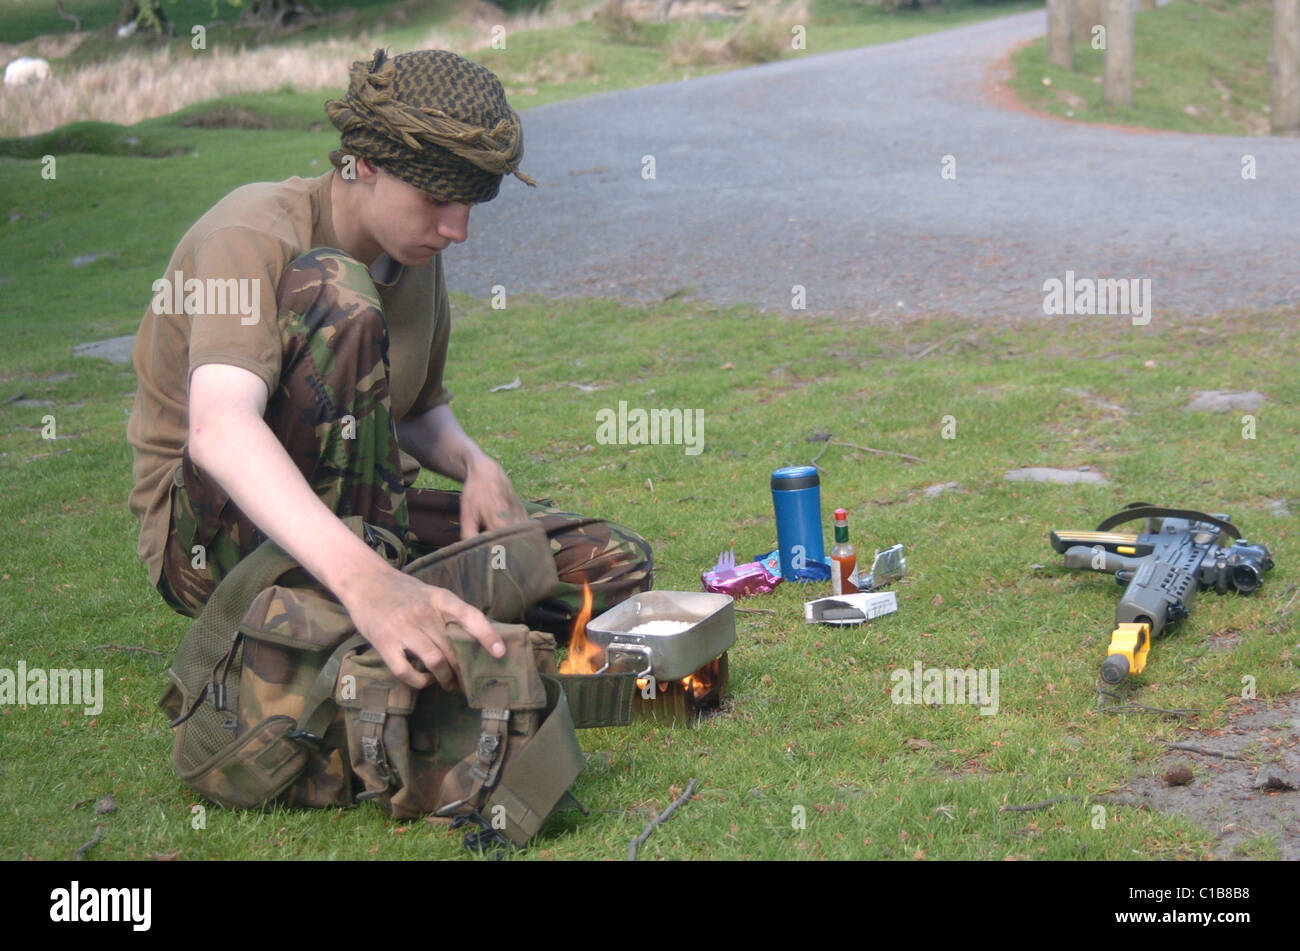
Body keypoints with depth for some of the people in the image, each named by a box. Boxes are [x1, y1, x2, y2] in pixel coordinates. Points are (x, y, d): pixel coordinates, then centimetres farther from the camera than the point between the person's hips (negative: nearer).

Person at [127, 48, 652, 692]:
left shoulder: (416, 253, 3)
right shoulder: (254, 235, -22)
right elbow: (218, 429, -41)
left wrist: (474, 465, -8)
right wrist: (362, 579, -57)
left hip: (357, 517, 7)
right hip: (214, 537, -7)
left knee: (616, 564, -5)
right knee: (333, 291, -33)